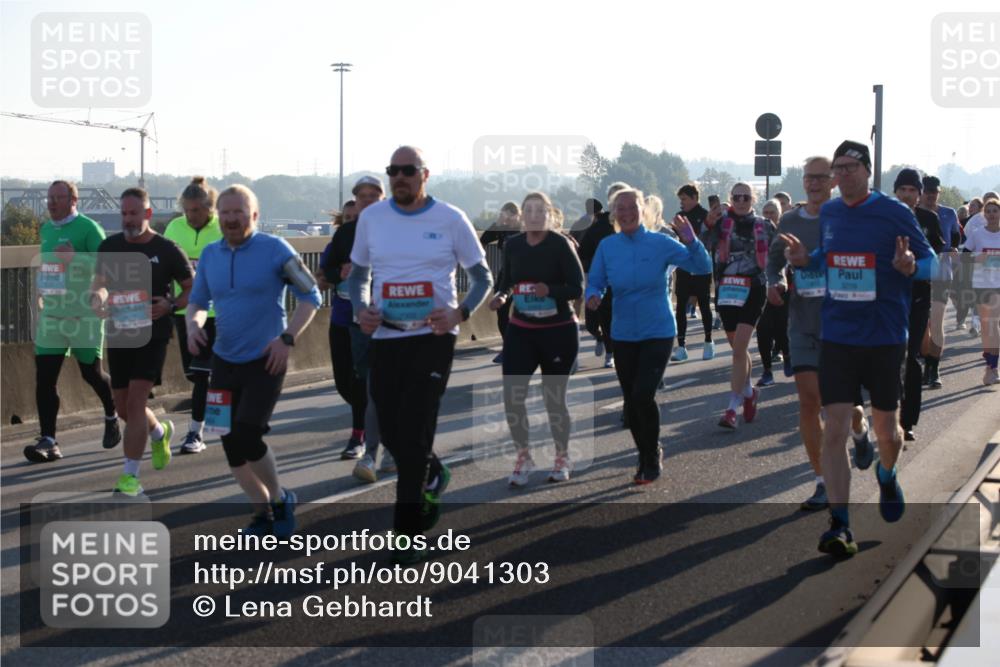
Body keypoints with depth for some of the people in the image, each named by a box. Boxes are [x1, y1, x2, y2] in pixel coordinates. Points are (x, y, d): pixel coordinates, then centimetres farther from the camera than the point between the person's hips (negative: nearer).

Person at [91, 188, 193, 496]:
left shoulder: (167, 250, -5)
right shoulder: (109, 247, 5)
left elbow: (192, 289, 3)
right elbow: (100, 283, 7)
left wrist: (170, 306, -16)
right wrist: (98, 298, -17)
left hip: (153, 335, -4)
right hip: (119, 334, 5)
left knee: (135, 401, -14)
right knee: (123, 406, 12)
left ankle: (130, 475, -8)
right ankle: (160, 432, 45)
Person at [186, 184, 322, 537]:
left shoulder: (274, 249, -9)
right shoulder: (210, 254, 6)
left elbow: (310, 296, -6)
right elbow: (197, 301, 17)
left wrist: (288, 338, -16)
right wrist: (194, 324, -6)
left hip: (266, 360, -5)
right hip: (225, 361, 6)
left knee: (247, 436, -17)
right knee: (231, 444, 5)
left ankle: (279, 498, 9)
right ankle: (263, 514, 23)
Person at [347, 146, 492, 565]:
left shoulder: (450, 219, -2)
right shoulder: (371, 217, 6)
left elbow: (482, 277, 4)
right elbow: (358, 273, 16)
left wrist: (459, 313, -15)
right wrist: (360, 309, -5)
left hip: (433, 337, -4)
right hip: (385, 337, 4)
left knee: (413, 435, -8)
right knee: (390, 434, 8)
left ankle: (409, 536, 0)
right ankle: (433, 477, 41)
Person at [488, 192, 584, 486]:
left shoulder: (561, 244, -12)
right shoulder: (512, 245, 1)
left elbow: (578, 287, -14)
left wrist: (550, 290, -30)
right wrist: (501, 296, -8)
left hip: (559, 332, -3)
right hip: (520, 331, 3)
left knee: (553, 397, 6)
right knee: (511, 395, -7)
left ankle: (562, 458, 28)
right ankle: (523, 457, 13)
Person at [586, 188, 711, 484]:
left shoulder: (661, 243, -7)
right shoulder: (607, 246, 0)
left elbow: (702, 267, -10)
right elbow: (594, 282, 4)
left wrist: (691, 242, -29)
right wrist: (593, 296, -18)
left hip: (658, 331, -3)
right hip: (623, 334, 3)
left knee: (643, 396, -16)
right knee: (630, 401, 9)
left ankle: (653, 456, 7)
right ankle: (646, 458, 30)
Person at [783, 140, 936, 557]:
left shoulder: (894, 214, -8)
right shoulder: (828, 213, 5)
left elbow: (929, 260, -1)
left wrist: (910, 267, -23)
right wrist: (806, 259, 1)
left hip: (885, 338, -2)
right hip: (837, 338, 2)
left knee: (886, 429, 11)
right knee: (834, 431, -8)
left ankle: (887, 476, 47)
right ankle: (840, 526, -7)